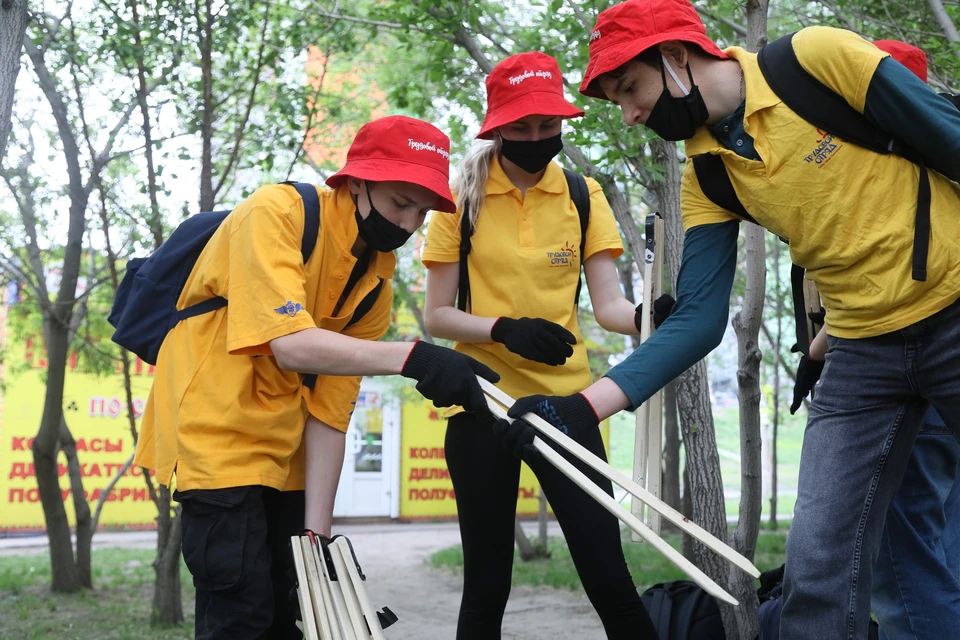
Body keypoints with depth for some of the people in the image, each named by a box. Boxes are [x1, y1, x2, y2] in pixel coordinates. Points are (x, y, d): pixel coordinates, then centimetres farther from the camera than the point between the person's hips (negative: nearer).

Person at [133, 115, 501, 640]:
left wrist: (317, 531, -7)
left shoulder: (377, 286, 2)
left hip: (283, 455, 7)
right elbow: (291, 344, -30)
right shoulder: (275, 214, -17)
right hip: (215, 435, -7)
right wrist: (412, 358, -41)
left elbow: (328, 414, -1)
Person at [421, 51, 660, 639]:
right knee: (487, 583, 5)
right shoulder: (462, 200, 0)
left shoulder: (584, 196, 4)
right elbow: (438, 315, -1)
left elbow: (607, 304, -2)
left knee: (607, 574, -6)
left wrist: (643, 318, -25)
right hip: (482, 401, -1)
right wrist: (504, 330, -19)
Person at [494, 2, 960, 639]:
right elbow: (699, 318, -2)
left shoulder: (819, 58, -14)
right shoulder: (707, 177, 2)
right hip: (862, 353, 5)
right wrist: (583, 405, -13)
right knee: (818, 565, -4)